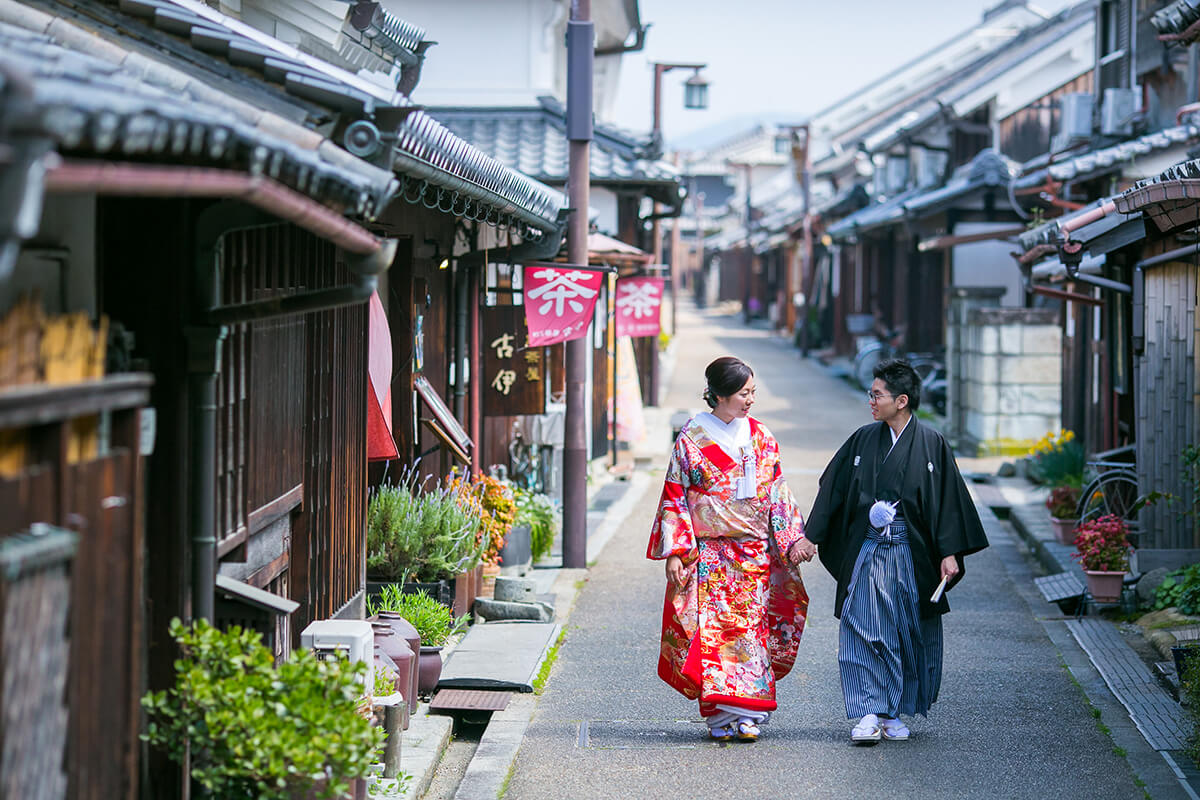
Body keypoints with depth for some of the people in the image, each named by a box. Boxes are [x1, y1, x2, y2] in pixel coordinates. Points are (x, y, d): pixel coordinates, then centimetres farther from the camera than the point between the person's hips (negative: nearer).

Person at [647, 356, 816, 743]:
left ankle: (748, 713, 2)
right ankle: (719, 715, 2)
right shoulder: (691, 439, -1)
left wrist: (793, 538, -1)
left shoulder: (760, 437, 8)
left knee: (752, 626, -1)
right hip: (708, 552, -2)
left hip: (755, 551, 2)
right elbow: (674, 498, -1)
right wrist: (675, 551, -7)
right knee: (711, 630, -5)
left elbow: (777, 494, 10)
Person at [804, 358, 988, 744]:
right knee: (863, 629, -9)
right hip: (866, 550, 1)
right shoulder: (863, 440, 4)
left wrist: (949, 553, -7)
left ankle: (893, 713, 17)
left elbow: (947, 499, -2)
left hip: (911, 552, -1)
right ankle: (869, 713, -8)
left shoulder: (930, 443, -3)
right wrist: (810, 537, 6)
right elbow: (833, 489, 8)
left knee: (908, 635, 5)